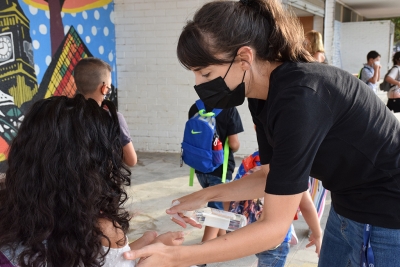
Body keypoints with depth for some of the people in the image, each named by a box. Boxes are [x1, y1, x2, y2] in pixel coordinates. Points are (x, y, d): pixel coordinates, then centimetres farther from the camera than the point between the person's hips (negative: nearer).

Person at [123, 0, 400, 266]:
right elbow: (272, 176, 6)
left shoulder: (299, 99, -32)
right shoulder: (264, 99, -5)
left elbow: (274, 226, -29)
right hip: (350, 209, 7)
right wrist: (207, 195, -1)